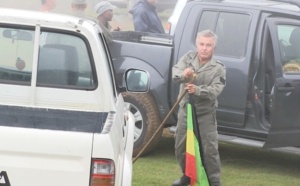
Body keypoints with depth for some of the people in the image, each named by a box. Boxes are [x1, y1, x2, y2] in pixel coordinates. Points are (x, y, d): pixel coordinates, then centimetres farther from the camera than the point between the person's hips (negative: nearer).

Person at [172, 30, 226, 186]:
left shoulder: (218, 68, -7)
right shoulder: (188, 58, 1)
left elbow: (215, 90, -20)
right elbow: (175, 72, -15)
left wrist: (197, 90, -38)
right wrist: (183, 75, -40)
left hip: (205, 113, -3)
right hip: (185, 109, 4)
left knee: (210, 149, -5)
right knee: (180, 146, 13)